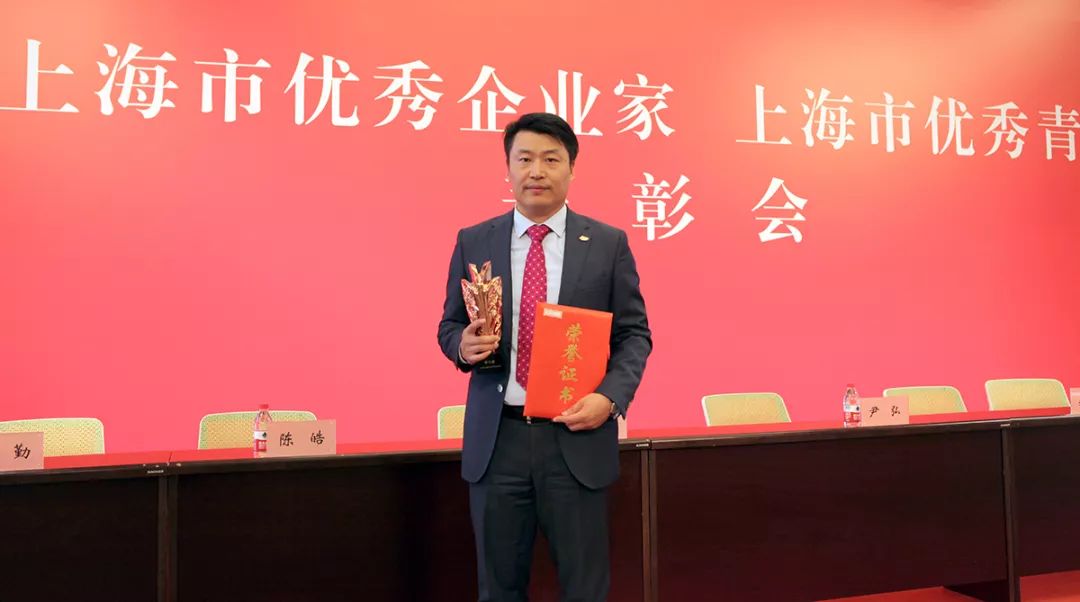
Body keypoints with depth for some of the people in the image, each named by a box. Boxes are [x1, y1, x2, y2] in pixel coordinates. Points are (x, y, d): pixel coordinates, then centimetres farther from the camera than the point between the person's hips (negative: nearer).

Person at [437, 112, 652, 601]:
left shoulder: (608, 244, 2)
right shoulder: (473, 242, 5)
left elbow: (634, 334, 3)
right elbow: (449, 325, 11)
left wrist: (609, 397, -14)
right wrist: (464, 345, -13)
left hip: (577, 438, -1)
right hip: (496, 439, 1)